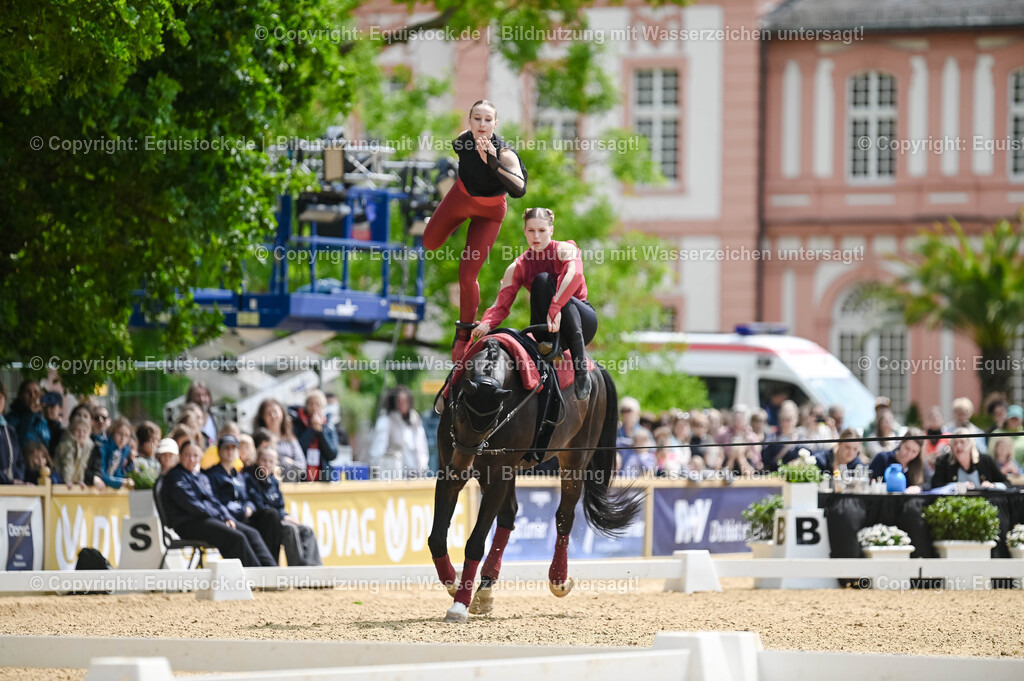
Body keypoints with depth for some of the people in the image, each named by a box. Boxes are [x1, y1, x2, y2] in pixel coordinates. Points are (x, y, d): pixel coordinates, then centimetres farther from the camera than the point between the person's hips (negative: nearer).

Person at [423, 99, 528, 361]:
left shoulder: (505, 155, -38)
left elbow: (519, 189, -55)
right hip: (460, 198, 4)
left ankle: (463, 338, 10)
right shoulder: (464, 139, -25)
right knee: (430, 243, 24)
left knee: (467, 276, -7)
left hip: (489, 212, -4)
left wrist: (493, 163, -65)